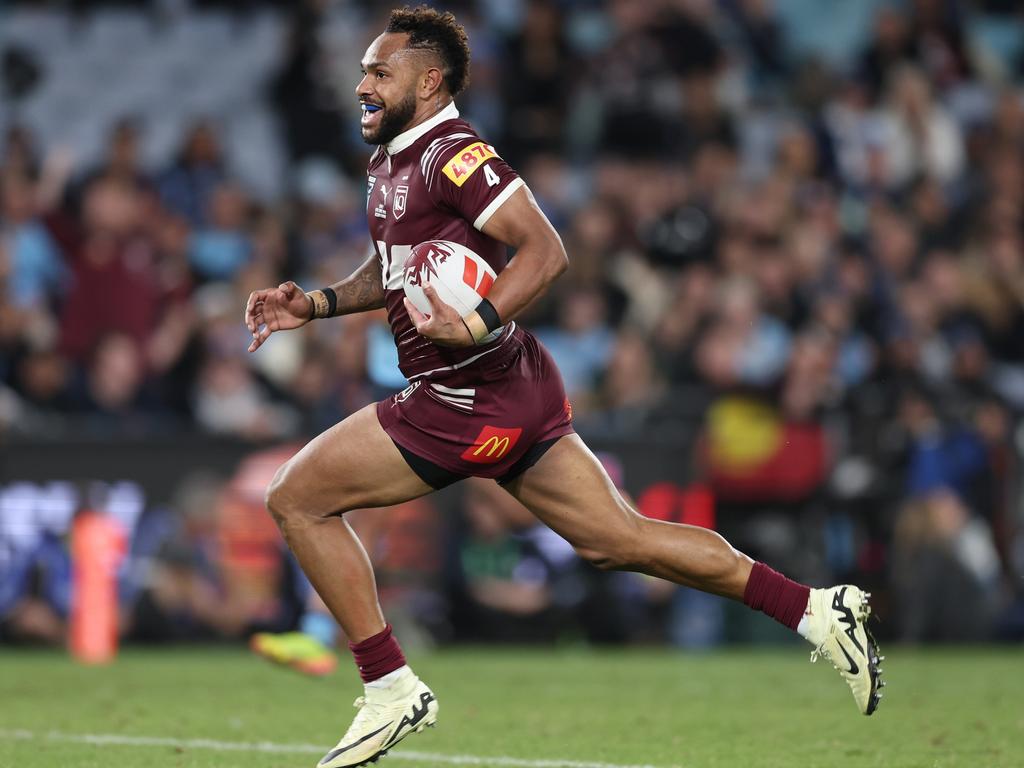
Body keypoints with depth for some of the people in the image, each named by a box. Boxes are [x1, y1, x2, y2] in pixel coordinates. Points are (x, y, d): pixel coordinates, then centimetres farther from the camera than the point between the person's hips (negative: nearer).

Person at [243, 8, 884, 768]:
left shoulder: (453, 155, -15)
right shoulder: (391, 163, 16)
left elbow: (545, 250, -24)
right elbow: (396, 270, 30)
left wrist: (477, 328, -34)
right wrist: (318, 304, 15)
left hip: (472, 403, -10)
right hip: (516, 393, 10)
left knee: (297, 497, -4)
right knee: (617, 539, 10)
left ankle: (391, 690, -1)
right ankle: (817, 611, 9)